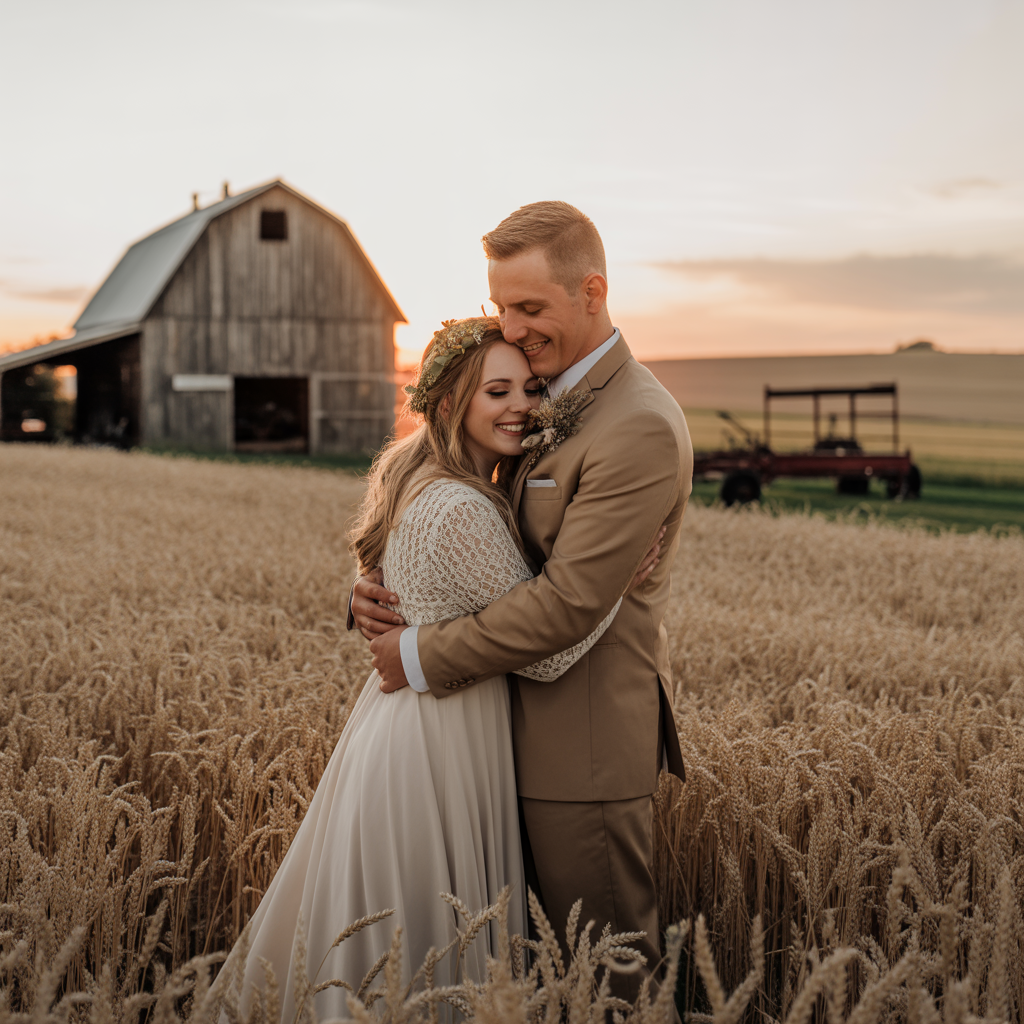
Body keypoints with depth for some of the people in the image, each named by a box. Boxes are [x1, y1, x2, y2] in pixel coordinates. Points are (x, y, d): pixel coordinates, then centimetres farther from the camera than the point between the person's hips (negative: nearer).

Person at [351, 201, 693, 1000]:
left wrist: (424, 656, -15)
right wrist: (379, 592, -8)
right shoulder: (545, 400, 10)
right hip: (532, 725, 9)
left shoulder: (641, 428, -20)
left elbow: (570, 602, -23)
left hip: (587, 744, -9)